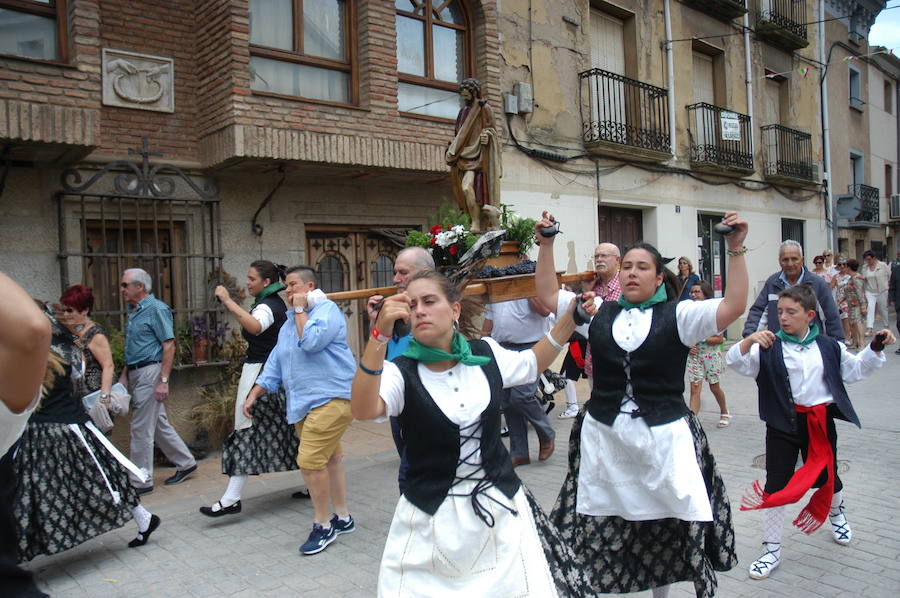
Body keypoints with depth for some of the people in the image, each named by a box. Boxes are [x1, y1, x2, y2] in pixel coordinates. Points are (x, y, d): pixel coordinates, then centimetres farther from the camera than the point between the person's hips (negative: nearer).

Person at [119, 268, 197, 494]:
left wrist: (163, 380, -21)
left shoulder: (156, 309, -12)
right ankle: (185, 463, 26)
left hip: (150, 372, -9)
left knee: (142, 429, -3)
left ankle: (141, 481, 7)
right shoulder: (134, 311, 15)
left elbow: (169, 346, -17)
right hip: (136, 373, 9)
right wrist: (124, 375, 18)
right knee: (159, 424, 14)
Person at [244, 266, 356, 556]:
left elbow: (311, 341, -24)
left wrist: (300, 309, -11)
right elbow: (275, 364, 22)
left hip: (330, 399, -9)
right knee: (330, 459, 15)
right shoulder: (289, 322, 20)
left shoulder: (327, 309, -7)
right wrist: (253, 395, 16)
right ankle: (342, 518, 26)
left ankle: (323, 526, 2)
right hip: (303, 405, 9)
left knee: (310, 461, -13)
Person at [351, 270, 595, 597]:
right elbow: (363, 409, -31)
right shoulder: (401, 372, -12)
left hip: (500, 505, 3)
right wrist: (380, 333, -41)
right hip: (433, 517, -2)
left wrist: (571, 316, 8)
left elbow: (531, 363, 18)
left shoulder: (485, 353, -1)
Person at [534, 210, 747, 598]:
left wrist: (736, 250, -18)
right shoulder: (599, 312, 7)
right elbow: (547, 295, 8)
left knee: (666, 527, 10)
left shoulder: (678, 315, -1)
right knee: (599, 529, 11)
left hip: (663, 438, -2)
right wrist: (546, 245, 3)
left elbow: (733, 306, -12)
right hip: (603, 437, 2)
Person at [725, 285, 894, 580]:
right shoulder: (770, 347, -10)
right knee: (776, 486, 0)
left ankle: (836, 513, 59)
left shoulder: (828, 346, 0)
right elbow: (736, 362, -22)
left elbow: (856, 369, 15)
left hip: (820, 422, 3)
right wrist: (750, 340, -39)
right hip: (783, 424, -2)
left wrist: (875, 347, 3)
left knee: (827, 477, 21)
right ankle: (772, 551, 14)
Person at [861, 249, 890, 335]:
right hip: (870, 292, 2)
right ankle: (869, 329, -19)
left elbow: (890, 277, 0)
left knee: (883, 310, 9)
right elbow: (863, 280, 11)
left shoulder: (883, 265, -5)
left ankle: (886, 327, 28)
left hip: (882, 292, -2)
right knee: (870, 309, -13)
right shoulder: (865, 268, 5)